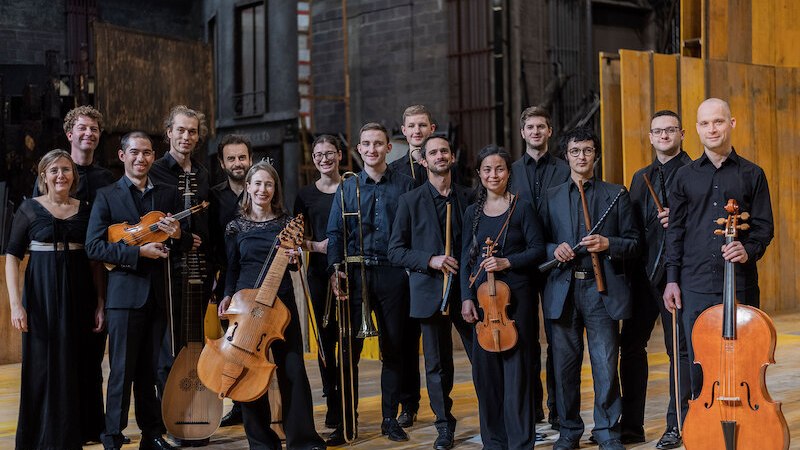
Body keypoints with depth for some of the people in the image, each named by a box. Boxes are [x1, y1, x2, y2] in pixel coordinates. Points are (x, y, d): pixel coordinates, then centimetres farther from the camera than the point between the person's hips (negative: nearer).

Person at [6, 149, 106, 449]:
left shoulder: (85, 210, 6)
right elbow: (12, 257, -4)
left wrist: (100, 304, 0)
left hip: (79, 295, 3)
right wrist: (16, 304, -13)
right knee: (45, 365, 3)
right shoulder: (30, 208, -1)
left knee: (81, 365, 8)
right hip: (43, 294, -3)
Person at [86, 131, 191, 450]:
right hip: (125, 293, -3)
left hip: (160, 294, 3)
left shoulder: (169, 195, 13)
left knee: (152, 370, 10)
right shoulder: (107, 196, 2)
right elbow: (94, 246, -7)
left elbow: (188, 244, 14)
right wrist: (139, 251, -16)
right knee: (122, 371, -1)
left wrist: (178, 235, -10)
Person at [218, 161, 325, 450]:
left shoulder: (286, 222, 7)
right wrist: (227, 296, -5)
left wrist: (293, 257, -15)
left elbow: (292, 259, 7)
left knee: (292, 369, -4)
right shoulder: (236, 227, 7)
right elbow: (232, 269, 11)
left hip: (281, 302, 0)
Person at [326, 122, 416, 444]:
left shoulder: (405, 185, 6)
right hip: (355, 273, 1)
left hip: (393, 275, 0)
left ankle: (390, 418, 16)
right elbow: (335, 232, 7)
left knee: (394, 349, 5)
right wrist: (334, 268, -6)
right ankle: (347, 421, 7)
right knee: (349, 349, -1)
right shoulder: (347, 188, 9)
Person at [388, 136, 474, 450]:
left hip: (468, 290, 1)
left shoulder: (469, 198, 8)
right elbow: (395, 251, 1)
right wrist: (430, 260, -13)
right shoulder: (410, 201, 3)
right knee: (437, 365, 6)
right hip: (430, 293, -1)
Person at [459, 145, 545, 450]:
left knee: (516, 367, -2)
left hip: (515, 295, -4)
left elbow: (538, 249, -3)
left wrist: (507, 262, -17)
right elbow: (466, 258, 9)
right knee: (485, 367, 6)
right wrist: (466, 297, 0)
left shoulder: (522, 208, -1)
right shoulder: (473, 212, 10)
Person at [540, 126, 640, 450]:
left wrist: (607, 244, -12)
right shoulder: (552, 197, 14)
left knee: (606, 363, -4)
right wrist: (554, 249, -8)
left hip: (602, 288, -2)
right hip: (563, 289, 2)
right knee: (565, 364, 6)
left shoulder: (616, 194, 9)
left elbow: (633, 242, 6)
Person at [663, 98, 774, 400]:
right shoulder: (685, 176, 11)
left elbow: (764, 227, 4)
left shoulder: (752, 175, 7)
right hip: (695, 285, 1)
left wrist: (749, 250, -17)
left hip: (740, 283, -1)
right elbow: (675, 231, 10)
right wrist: (672, 279, 3)